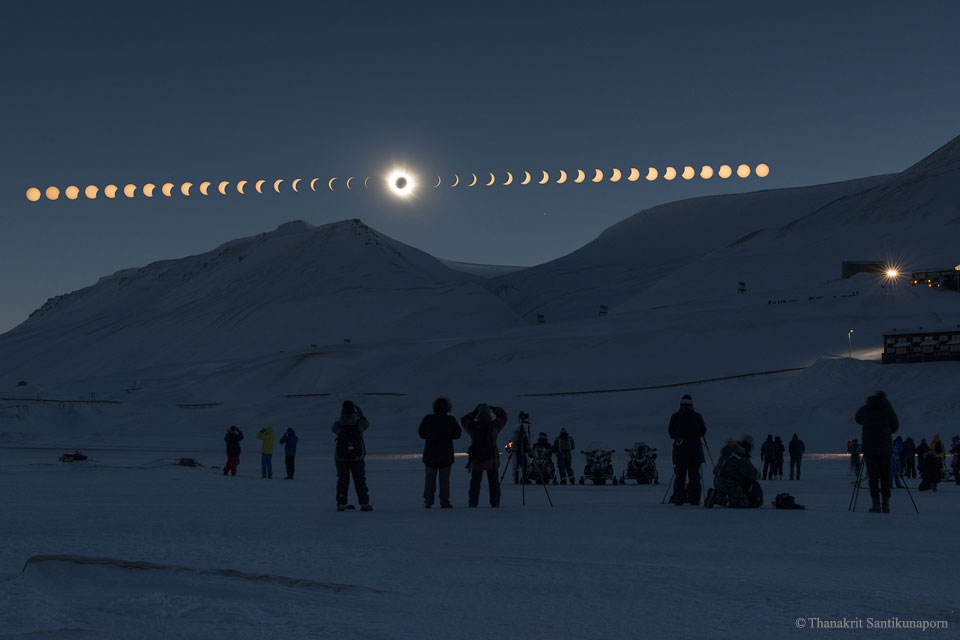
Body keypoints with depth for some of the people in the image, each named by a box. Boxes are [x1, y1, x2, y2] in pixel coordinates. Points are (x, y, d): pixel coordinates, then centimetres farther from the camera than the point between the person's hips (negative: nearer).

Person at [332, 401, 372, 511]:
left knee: (342, 481, 8)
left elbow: (333, 428, 17)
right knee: (360, 481, 8)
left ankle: (341, 503, 3)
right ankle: (364, 503, 3)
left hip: (341, 459, 0)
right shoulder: (360, 424, -9)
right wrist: (360, 413, 24)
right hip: (357, 458, 0)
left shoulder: (338, 425, -7)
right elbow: (366, 424, 15)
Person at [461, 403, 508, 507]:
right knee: (493, 482, 9)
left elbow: (463, 420, 14)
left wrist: (474, 412, 13)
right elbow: (503, 416, 8)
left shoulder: (472, 426, -6)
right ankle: (495, 502, 7)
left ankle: (473, 503, 6)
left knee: (475, 482, 8)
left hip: (476, 460, 1)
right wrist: (494, 409, 12)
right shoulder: (494, 426, -9)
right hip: (492, 460, -1)